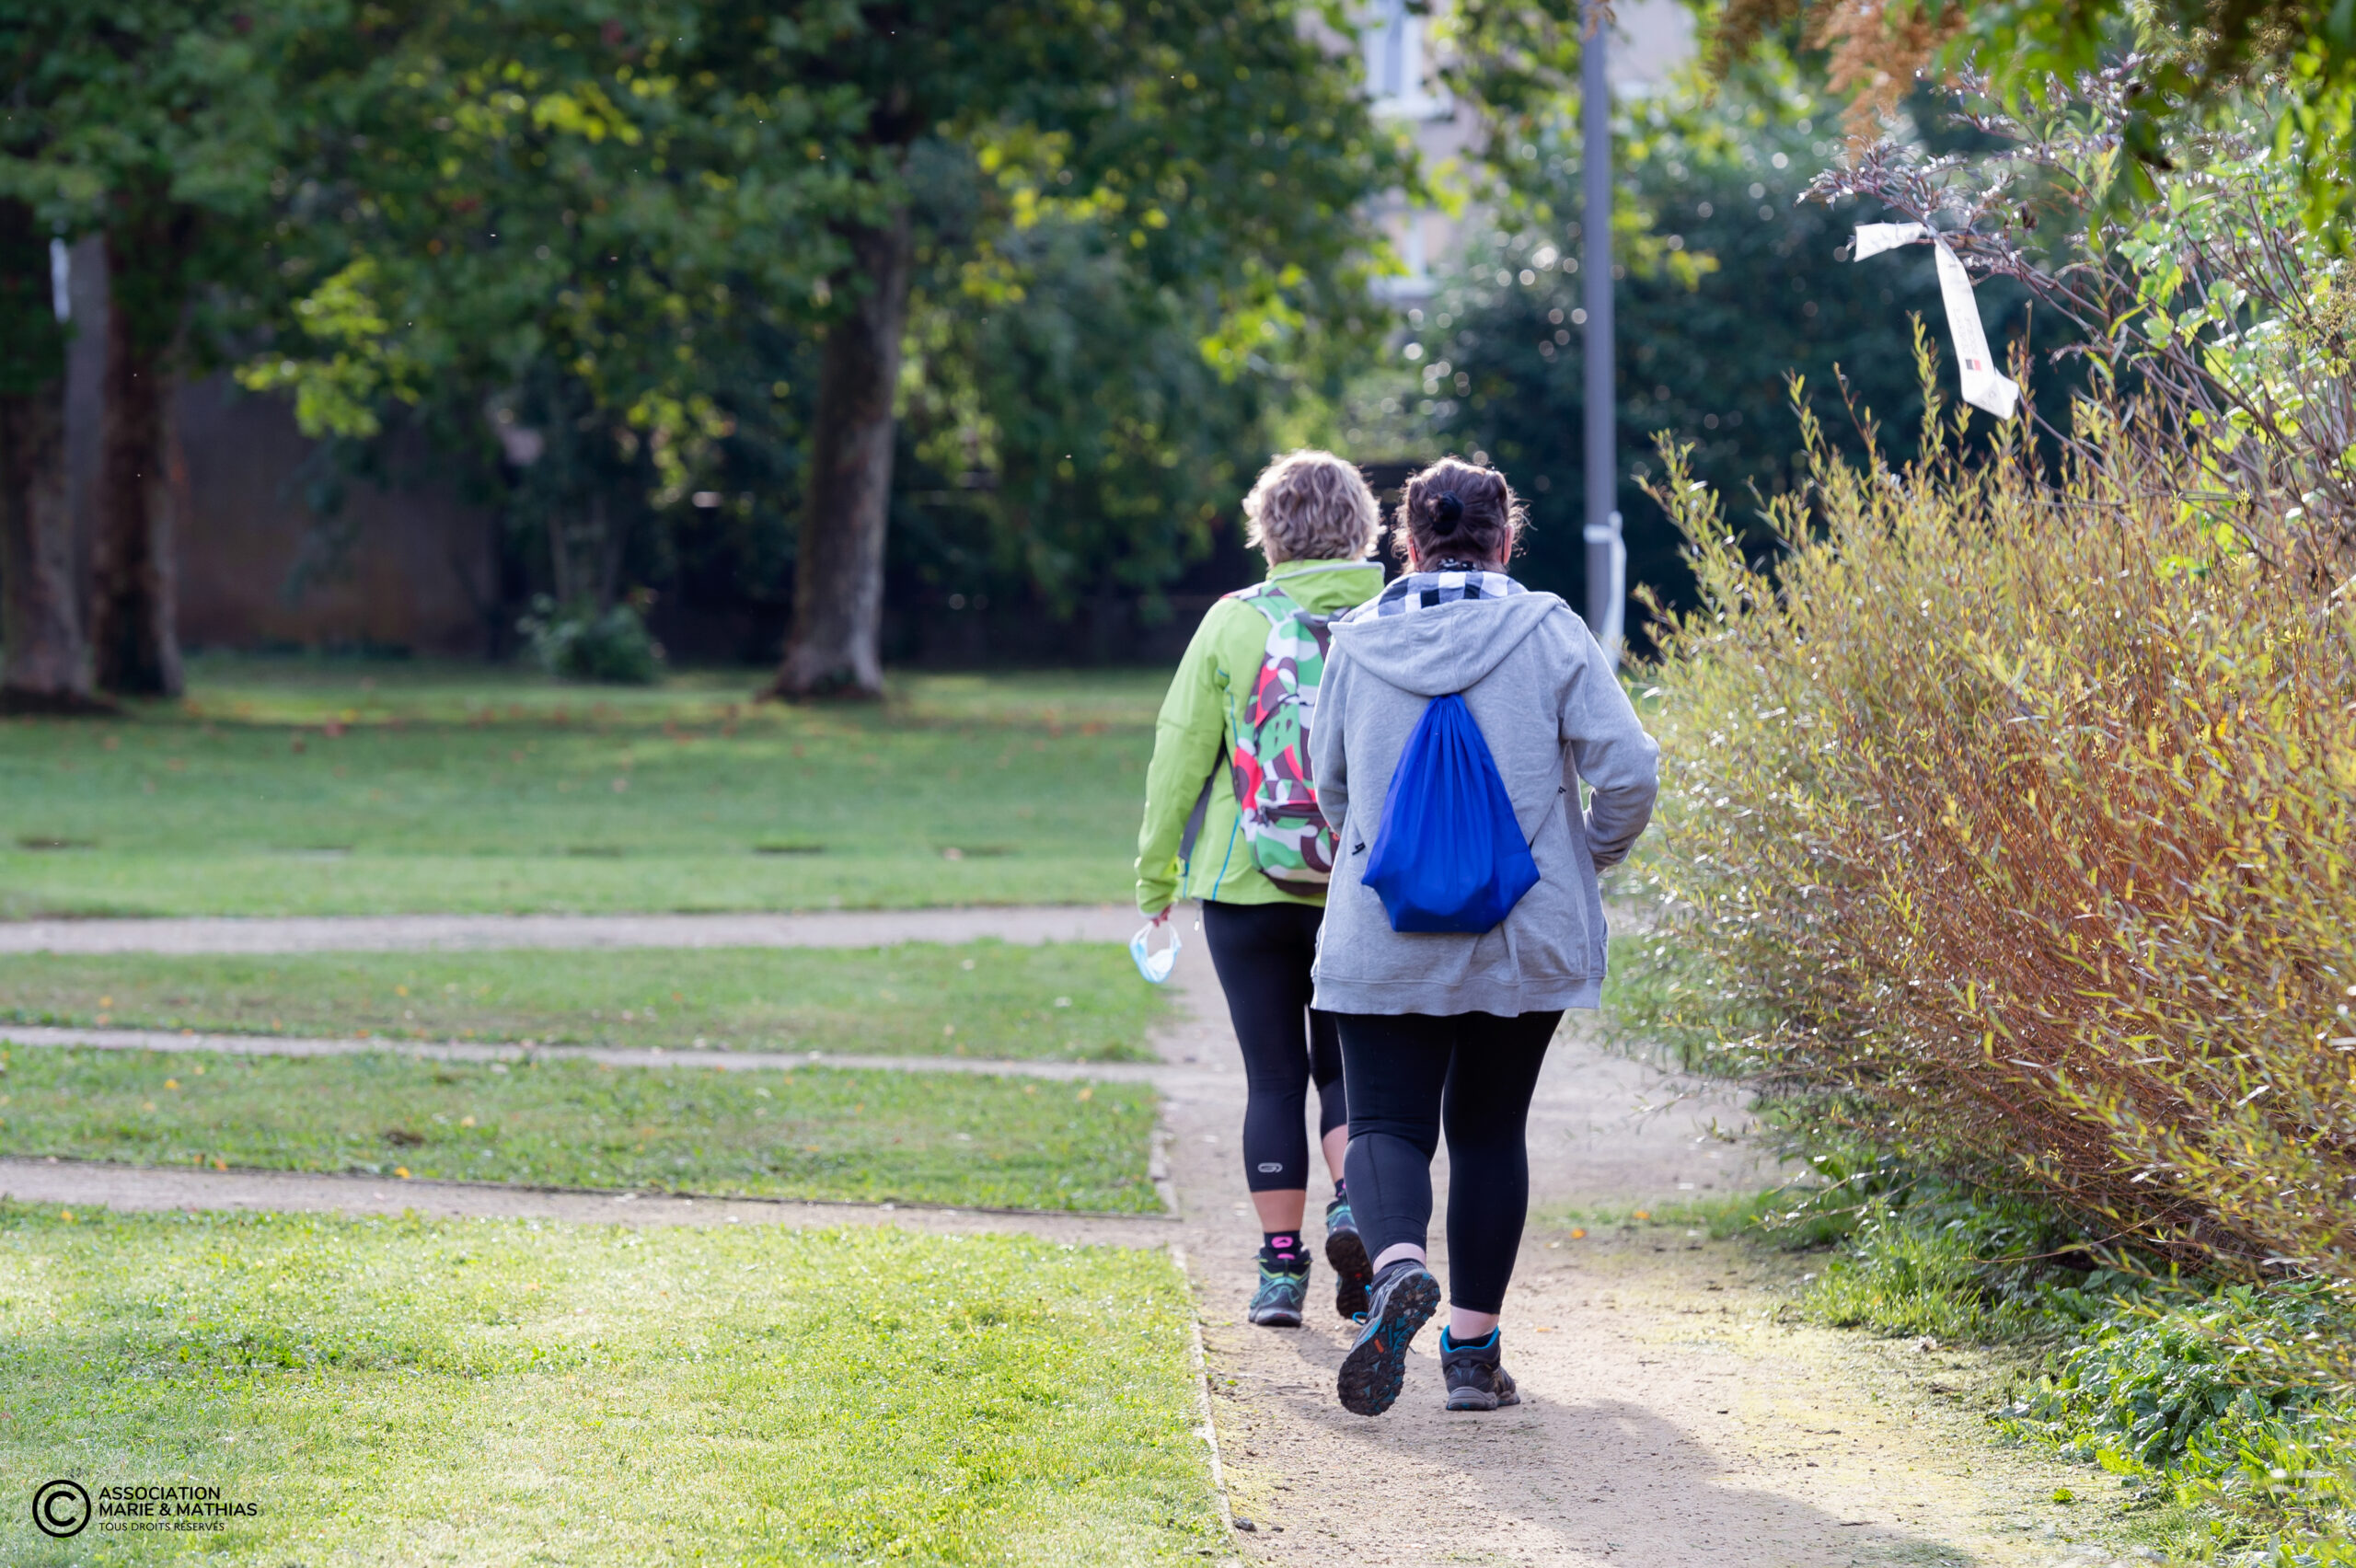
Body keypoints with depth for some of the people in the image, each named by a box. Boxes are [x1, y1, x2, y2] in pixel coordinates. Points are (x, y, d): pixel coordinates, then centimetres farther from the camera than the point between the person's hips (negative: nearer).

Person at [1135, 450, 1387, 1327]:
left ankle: (1281, 1268, 9)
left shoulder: (1235, 623, -4)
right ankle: (1352, 1205, -9)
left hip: (1247, 890, 0)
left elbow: (1181, 755, -1)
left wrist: (1156, 875, 9)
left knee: (1275, 1078, 8)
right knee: (1346, 1067, 15)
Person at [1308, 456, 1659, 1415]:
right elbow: (1628, 770, -11)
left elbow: (1330, 787, 11)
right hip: (1527, 939, 0)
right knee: (1488, 1129, 13)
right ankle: (1473, 1349, 14)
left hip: (1383, 940, 0)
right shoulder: (1547, 633, -6)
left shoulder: (1358, 643, -1)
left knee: (1388, 1125, 2)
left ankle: (1398, 1265, -30)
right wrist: (1593, 856, 8)